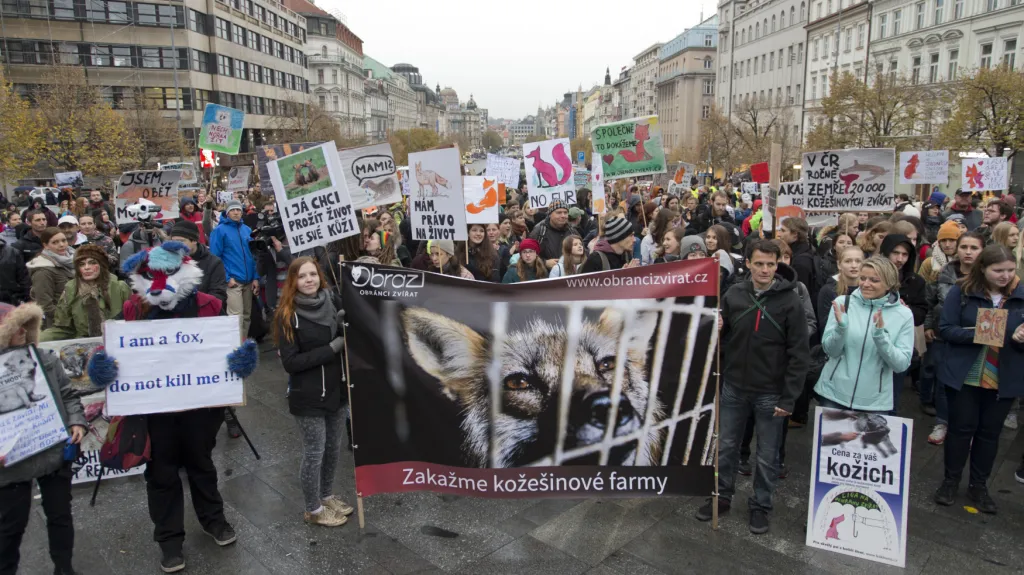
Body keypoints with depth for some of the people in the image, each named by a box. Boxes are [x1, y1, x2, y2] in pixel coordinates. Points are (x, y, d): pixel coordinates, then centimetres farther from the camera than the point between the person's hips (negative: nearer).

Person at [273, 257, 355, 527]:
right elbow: (290, 362, -18)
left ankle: (327, 496, 39)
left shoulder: (333, 301, -2)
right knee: (314, 452, 7)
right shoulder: (287, 315, -13)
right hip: (308, 395, -5)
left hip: (336, 388, 5)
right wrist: (331, 348, -21)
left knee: (334, 447, 17)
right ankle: (313, 510, 26)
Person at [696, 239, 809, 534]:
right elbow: (722, 337, 9)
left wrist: (789, 398, -12)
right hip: (733, 388, 3)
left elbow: (799, 354, -10)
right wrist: (715, 331, -16)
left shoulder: (790, 302, -11)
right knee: (725, 447, 15)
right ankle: (722, 496, 34)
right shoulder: (734, 294, -2)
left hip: (770, 393, -3)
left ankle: (760, 505, 30)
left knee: (767, 456, 11)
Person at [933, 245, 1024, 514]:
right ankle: (950, 480, 24)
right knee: (961, 428, 7)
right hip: (964, 376, -2)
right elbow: (946, 328, -10)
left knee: (990, 432, 12)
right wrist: (975, 333, -26)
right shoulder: (962, 291, -8)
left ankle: (979, 485, 27)